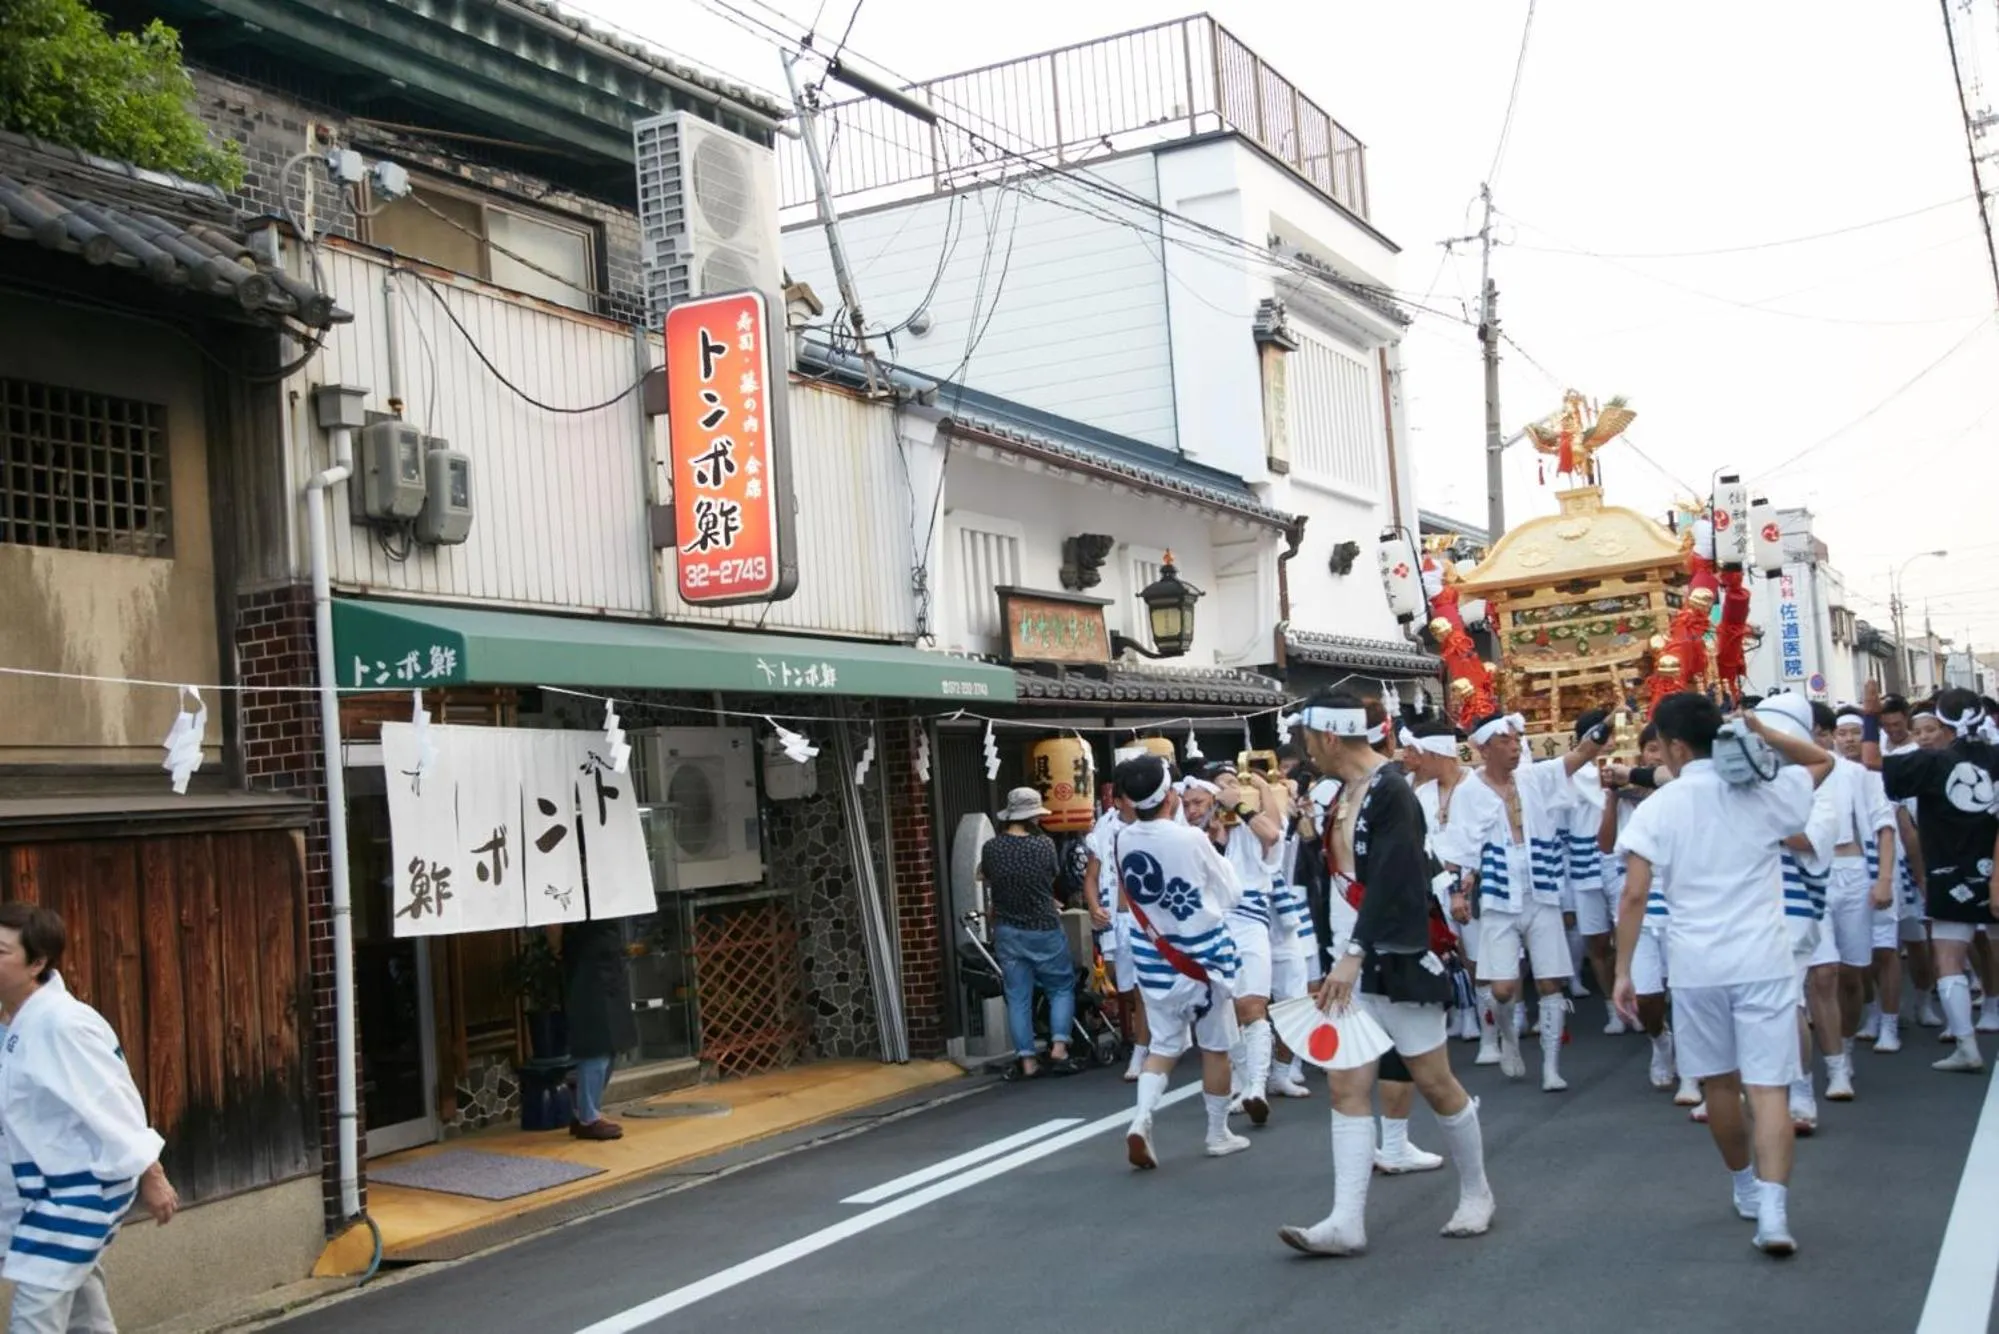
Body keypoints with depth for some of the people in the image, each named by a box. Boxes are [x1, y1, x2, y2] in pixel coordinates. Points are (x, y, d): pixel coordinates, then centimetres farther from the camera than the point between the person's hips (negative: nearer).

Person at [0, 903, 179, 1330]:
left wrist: (150, 1177, -20)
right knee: (86, 1319, 19)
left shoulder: (60, 1022, -23)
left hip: (81, 1187, -9)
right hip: (57, 1189, 9)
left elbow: (110, 1100, -22)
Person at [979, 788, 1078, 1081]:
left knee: (1018, 997, 8)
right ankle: (1058, 1048, 2)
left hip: (1008, 932, 2)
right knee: (1062, 988, 14)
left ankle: (1027, 1059, 8)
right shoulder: (1044, 845, -13)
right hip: (1044, 930, -2)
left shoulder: (991, 847, -8)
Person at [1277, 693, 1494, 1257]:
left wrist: (1353, 955, -30)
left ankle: (1476, 1195, 24)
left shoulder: (1391, 793, -17)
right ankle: (1346, 1222, 0)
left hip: (1397, 962, -9)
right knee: (1347, 1088, 2)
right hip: (1353, 962, 9)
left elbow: (1388, 882, -25)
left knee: (1435, 1084, 4)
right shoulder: (1346, 792, 11)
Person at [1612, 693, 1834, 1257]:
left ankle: (1746, 1189, 36)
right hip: (1763, 960, 0)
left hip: (1697, 965, 0)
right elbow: (1823, 761, 22)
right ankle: (1772, 1209, -18)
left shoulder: (1657, 807, -2)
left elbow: (1635, 896, -8)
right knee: (1768, 1088, -3)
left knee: (1720, 1083, 18)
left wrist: (1622, 971, -2)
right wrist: (1763, 732, 7)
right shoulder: (1762, 791, 3)